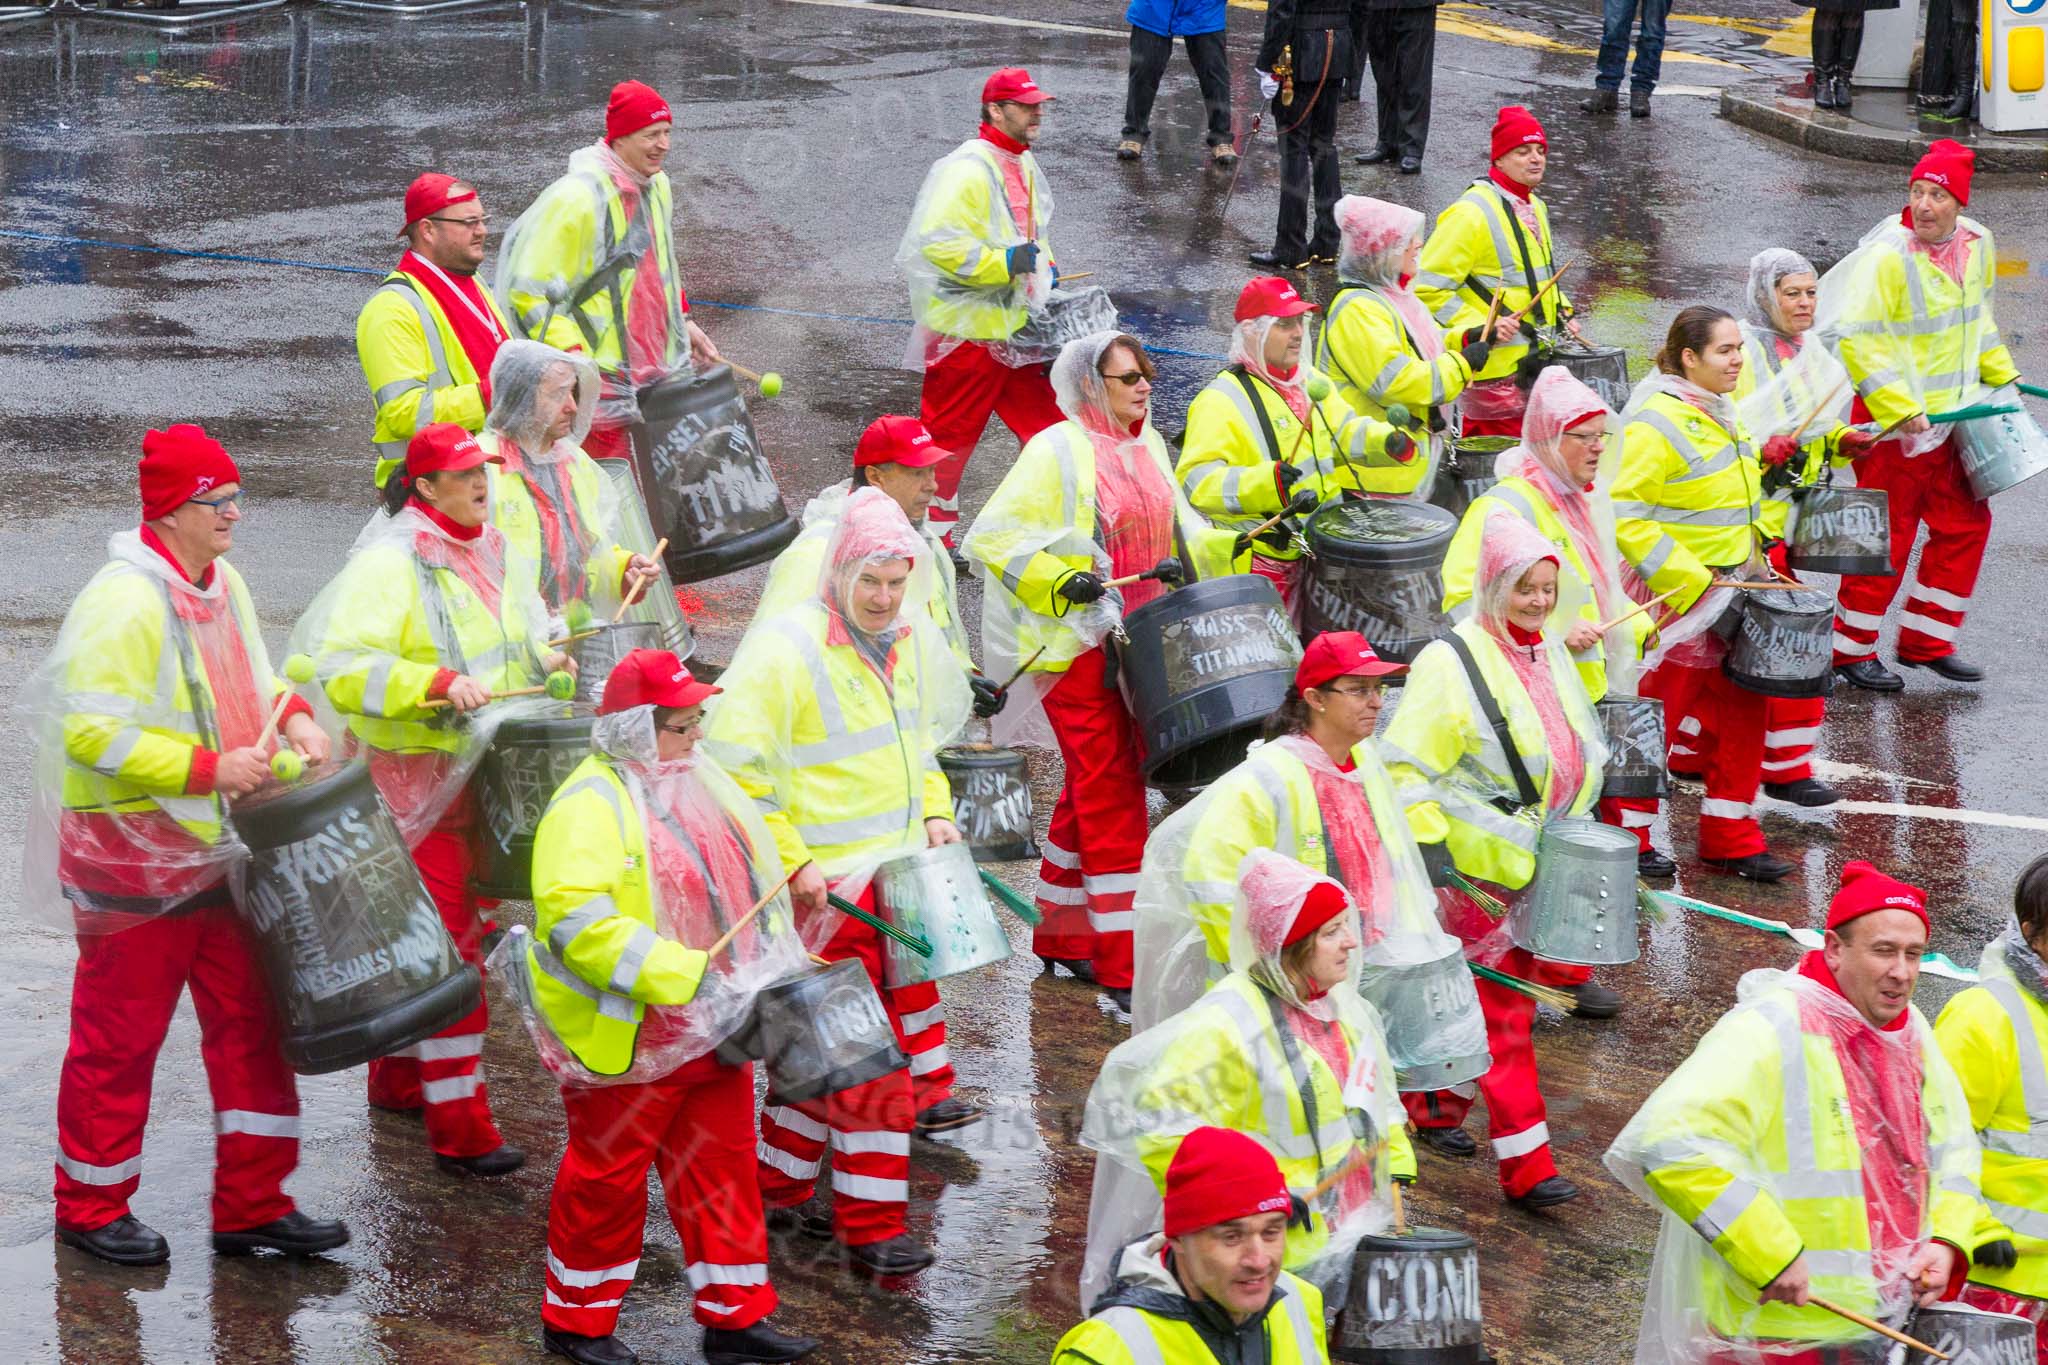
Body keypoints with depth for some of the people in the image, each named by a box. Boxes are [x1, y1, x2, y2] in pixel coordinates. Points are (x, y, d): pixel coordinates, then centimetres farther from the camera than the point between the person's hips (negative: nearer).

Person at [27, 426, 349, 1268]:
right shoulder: (122, 603, -21)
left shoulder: (222, 586, 8)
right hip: (132, 859, -8)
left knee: (251, 1021, 10)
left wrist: (290, 717, 3)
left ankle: (251, 1203, 19)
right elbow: (94, 733, -25)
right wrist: (209, 768, -26)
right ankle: (91, 1207, 19)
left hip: (221, 853, 8)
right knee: (119, 1039, 4)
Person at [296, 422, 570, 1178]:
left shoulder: (489, 552, 10)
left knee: (428, 936, 18)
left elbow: (507, 637, 27)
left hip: (480, 771, 8)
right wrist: (439, 683, -33)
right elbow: (345, 669, -25)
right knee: (448, 942, -9)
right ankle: (457, 1124, -7)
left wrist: (539, 658, 6)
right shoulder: (388, 563, -17)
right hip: (415, 776, -8)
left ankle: (400, 1077, 34)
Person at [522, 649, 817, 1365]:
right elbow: (574, 917, -32)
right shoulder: (590, 807, -21)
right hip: (626, 1036, -8)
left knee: (722, 1165, 12)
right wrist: (677, 974, -34)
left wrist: (771, 960, 13)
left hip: (710, 1028, 8)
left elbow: (741, 882, 24)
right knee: (608, 1177, 6)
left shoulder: (695, 783, 9)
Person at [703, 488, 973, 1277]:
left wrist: (933, 811, 9)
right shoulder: (785, 651, -17)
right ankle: (871, 1226, 3)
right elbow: (734, 769, -16)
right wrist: (791, 863, -20)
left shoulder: (912, 643, 7)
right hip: (829, 881, -7)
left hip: (898, 870, 7)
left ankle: (779, 1183, 26)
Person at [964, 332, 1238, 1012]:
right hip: (1076, 644, -7)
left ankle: (1061, 934, 28)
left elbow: (1176, 533, 22)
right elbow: (993, 537, -15)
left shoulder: (1148, 447, 11)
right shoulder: (1056, 453, -12)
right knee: (1112, 795, -9)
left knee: (1091, 790, 15)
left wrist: (1233, 549, 6)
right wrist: (1058, 581, -25)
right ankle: (1123, 968, -7)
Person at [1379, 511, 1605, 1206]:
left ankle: (1431, 1100, 36)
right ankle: (1526, 1164, -6)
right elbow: (1408, 766, -15)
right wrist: (1428, 842, -23)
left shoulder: (1549, 654, 10)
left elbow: (1574, 755, 23)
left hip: (1535, 862, 8)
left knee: (1485, 993, 17)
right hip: (1477, 863, -8)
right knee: (1501, 1005, -7)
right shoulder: (1451, 661, -15)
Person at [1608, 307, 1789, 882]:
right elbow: (1624, 514, -25)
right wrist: (1690, 579, -24)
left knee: (1742, 712, 10)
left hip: (1728, 593, 9)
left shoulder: (1719, 415, 11)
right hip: (1674, 600, -9)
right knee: (1655, 723, 0)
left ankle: (1730, 839, 19)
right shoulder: (1656, 423, -19)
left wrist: (1750, 556, 13)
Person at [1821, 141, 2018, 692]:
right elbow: (1857, 337, -26)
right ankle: (1852, 647, 16)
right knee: (1889, 537, 0)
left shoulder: (1977, 244, 2)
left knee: (1965, 523, 12)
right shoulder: (1887, 256, -22)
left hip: (1952, 415, 8)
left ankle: (1926, 640, 24)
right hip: (1891, 421, -7)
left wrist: (1999, 371, 21)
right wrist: (1900, 409, -29)